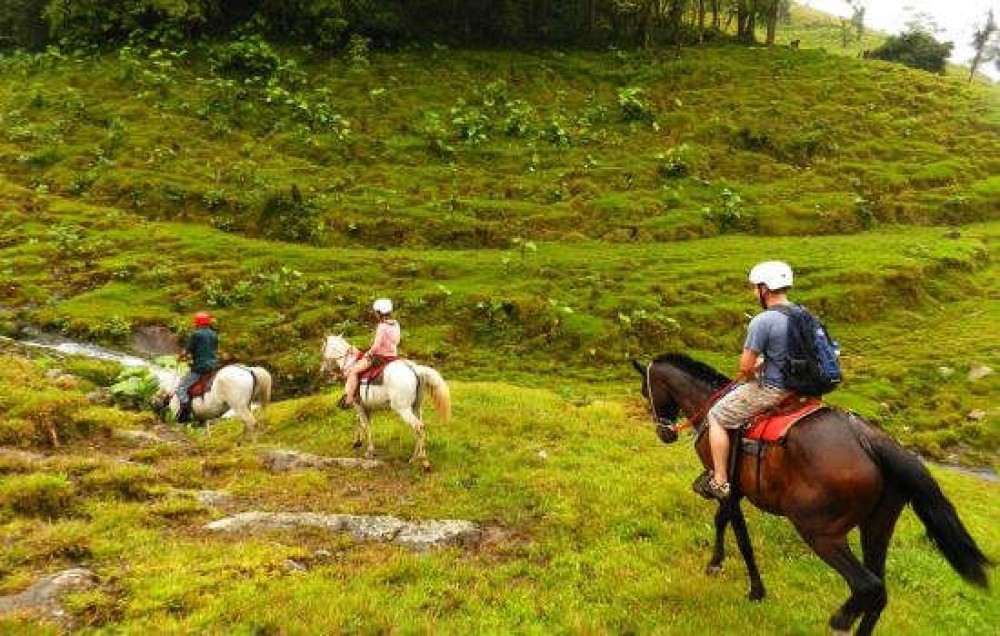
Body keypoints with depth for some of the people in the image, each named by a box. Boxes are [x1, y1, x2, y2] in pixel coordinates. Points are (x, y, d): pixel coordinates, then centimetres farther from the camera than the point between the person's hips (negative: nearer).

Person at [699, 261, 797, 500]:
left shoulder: (762, 321, -21)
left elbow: (745, 368, -18)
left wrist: (750, 375, 3)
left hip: (770, 390, -9)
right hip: (798, 387, 9)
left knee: (716, 416, 5)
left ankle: (719, 481, 5)